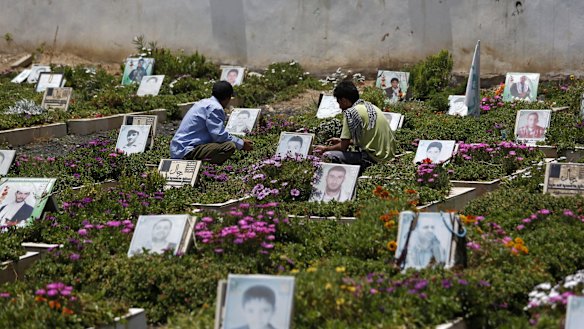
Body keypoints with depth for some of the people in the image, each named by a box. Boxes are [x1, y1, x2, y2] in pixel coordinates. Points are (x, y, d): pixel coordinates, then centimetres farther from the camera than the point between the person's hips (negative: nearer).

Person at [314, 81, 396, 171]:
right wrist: (341, 141, 33)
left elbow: (344, 147, -7)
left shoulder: (350, 112, -11)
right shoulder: (370, 106, 13)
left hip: (373, 158, -9)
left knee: (328, 155, -12)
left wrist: (325, 149, 12)